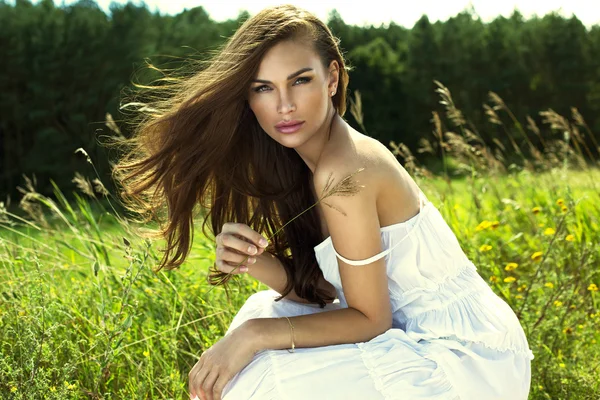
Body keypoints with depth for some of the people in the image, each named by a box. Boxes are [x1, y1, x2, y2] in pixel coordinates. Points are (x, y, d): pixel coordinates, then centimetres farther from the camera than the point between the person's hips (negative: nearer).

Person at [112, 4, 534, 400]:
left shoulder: (341, 171, -22)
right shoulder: (311, 158, 4)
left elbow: (369, 319, -17)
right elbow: (324, 292, 4)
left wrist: (255, 334, -19)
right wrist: (255, 262, -12)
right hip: (425, 334, 9)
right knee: (267, 312, 12)